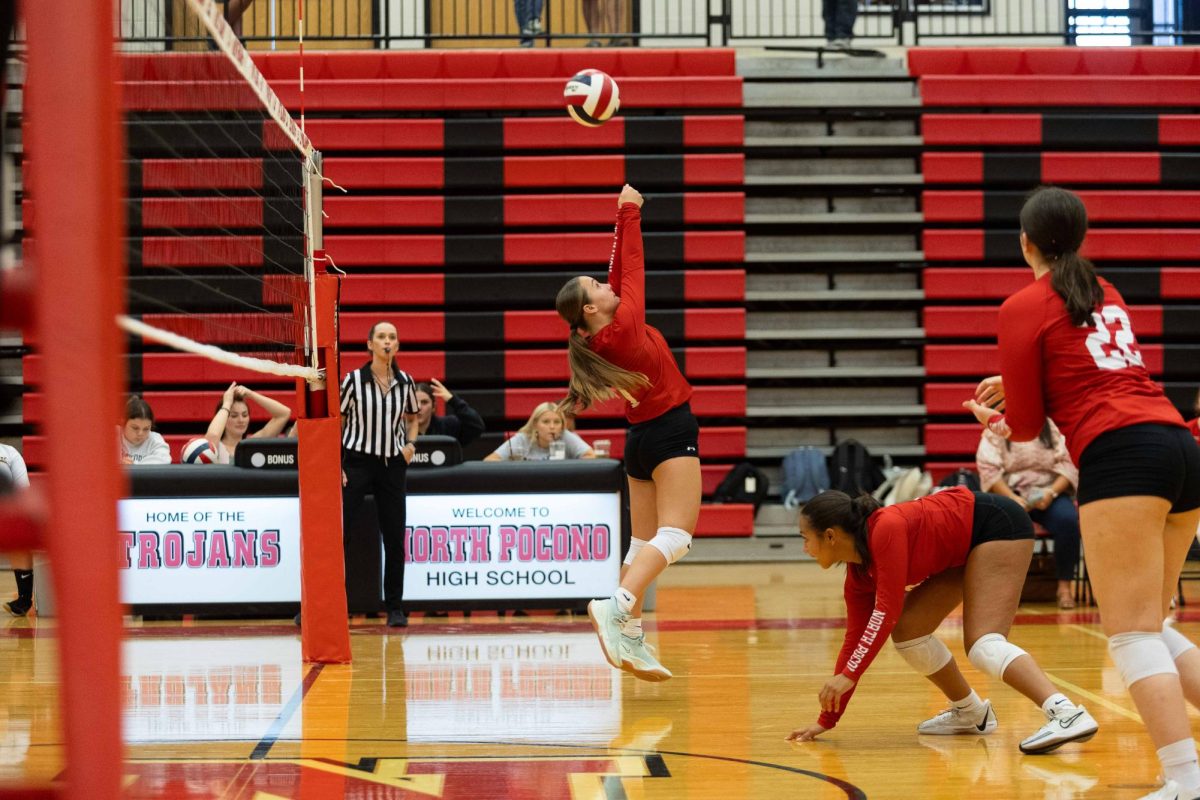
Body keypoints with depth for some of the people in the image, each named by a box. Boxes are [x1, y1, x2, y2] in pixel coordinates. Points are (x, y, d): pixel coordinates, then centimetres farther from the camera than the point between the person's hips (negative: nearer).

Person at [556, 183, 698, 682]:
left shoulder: (600, 337, 4)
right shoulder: (624, 325, -14)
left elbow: (620, 271, 11)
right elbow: (633, 268, -7)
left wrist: (624, 218, 12)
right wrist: (630, 214, 1)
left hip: (642, 437, 8)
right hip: (670, 433, -8)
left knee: (644, 543, 8)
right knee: (675, 535, -16)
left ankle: (629, 640, 6)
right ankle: (617, 606, -34)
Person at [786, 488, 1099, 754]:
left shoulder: (886, 529, -25)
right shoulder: (858, 575, 3)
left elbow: (887, 611, -28)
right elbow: (856, 639, 7)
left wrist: (849, 675, -28)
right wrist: (826, 720, 8)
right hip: (964, 550, 10)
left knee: (983, 643, -23)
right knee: (907, 629, 6)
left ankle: (1067, 713, -41)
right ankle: (970, 711, 20)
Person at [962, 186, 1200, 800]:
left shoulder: (1025, 307, 3)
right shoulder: (1106, 295, 23)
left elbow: (1025, 426, 6)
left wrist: (990, 415, 27)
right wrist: (1016, 383, 35)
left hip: (1119, 455, -7)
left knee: (1133, 633, -8)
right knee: (1151, 625, 18)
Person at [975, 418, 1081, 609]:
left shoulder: (1053, 428, 10)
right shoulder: (995, 430, 8)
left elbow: (1068, 464, 1)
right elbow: (988, 469, -3)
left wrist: (1051, 492, -16)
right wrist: (1013, 499, -16)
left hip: (1047, 494, 1)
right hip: (1008, 494, -1)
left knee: (1067, 519, -33)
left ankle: (1065, 585, -19)